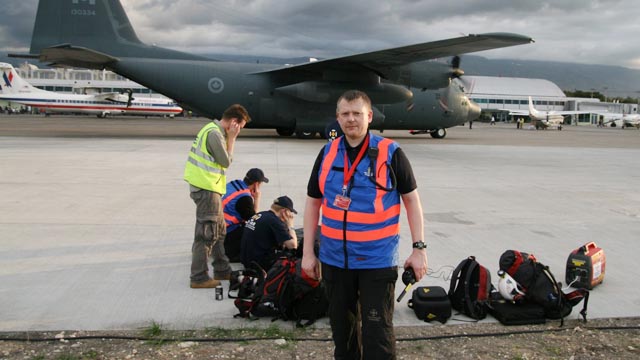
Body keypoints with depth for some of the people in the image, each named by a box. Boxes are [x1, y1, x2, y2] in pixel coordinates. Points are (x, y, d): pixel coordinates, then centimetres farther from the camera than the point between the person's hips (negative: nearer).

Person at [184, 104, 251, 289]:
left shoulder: (214, 130, 14)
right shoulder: (215, 133, -18)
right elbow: (226, 162, -11)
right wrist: (231, 138, -7)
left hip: (208, 187, 11)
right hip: (207, 188, -11)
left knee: (219, 230, 18)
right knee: (206, 233, -5)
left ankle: (222, 270, 28)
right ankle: (199, 277, 2)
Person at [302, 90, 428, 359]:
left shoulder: (391, 153, -7)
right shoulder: (327, 154, 4)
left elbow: (411, 199, -1)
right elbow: (313, 203, 9)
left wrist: (419, 248, -7)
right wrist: (308, 252, 6)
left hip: (377, 259, -4)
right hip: (334, 258, 4)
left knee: (377, 330, 0)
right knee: (341, 326, 18)